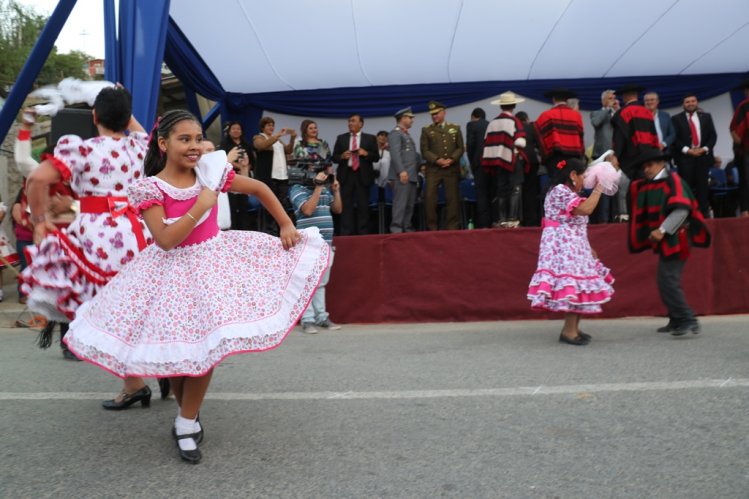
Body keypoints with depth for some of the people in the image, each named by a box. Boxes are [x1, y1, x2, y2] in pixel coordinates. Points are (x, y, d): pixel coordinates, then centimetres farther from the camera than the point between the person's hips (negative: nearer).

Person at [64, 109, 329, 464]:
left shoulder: (211, 173, -5)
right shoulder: (149, 188, -13)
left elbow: (260, 189, 6)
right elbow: (165, 240, -22)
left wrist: (286, 226, 2)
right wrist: (200, 207, -24)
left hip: (212, 261, 2)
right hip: (173, 272, -2)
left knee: (205, 347, 0)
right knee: (178, 349, 5)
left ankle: (186, 423, 17)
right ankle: (187, 414, 33)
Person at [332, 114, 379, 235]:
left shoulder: (370, 138, 9)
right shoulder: (341, 138, 12)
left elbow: (376, 157, 5)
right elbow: (334, 157, 10)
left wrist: (366, 153, -12)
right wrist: (342, 156, -11)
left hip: (363, 175, -1)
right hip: (346, 175, 1)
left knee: (363, 206, 0)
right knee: (346, 206, -3)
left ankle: (363, 233, 5)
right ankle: (346, 233, -1)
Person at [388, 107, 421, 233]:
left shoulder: (406, 134, 24)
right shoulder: (395, 133, -5)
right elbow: (395, 153, -16)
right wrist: (401, 171, -23)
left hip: (412, 174, 9)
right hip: (402, 175, -9)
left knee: (410, 204, 9)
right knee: (400, 202, -12)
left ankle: (407, 228, 14)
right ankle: (396, 228, -12)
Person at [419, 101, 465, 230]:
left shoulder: (455, 128, 14)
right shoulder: (426, 130, 9)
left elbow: (460, 148, 8)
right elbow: (425, 151, 1)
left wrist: (452, 159, -10)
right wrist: (437, 160, -14)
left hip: (452, 169, 1)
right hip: (433, 169, -1)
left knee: (453, 198, 1)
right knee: (430, 198, -8)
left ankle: (453, 227, 8)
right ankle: (432, 227, 2)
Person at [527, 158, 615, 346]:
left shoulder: (568, 193, 21)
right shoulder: (560, 191, -13)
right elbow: (585, 209, -25)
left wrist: (588, 249, 21)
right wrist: (598, 188, -13)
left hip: (573, 246, 11)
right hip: (564, 246, -11)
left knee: (577, 286, 9)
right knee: (573, 285, -13)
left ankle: (573, 328, 16)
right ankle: (569, 330, -9)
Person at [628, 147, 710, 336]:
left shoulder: (673, 181, -9)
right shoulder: (647, 186, 14)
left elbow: (682, 209, -21)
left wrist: (662, 230, -24)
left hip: (675, 239, -9)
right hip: (665, 241, 9)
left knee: (667, 280, -13)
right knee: (666, 280, 13)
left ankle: (688, 320, -7)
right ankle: (677, 320, 22)